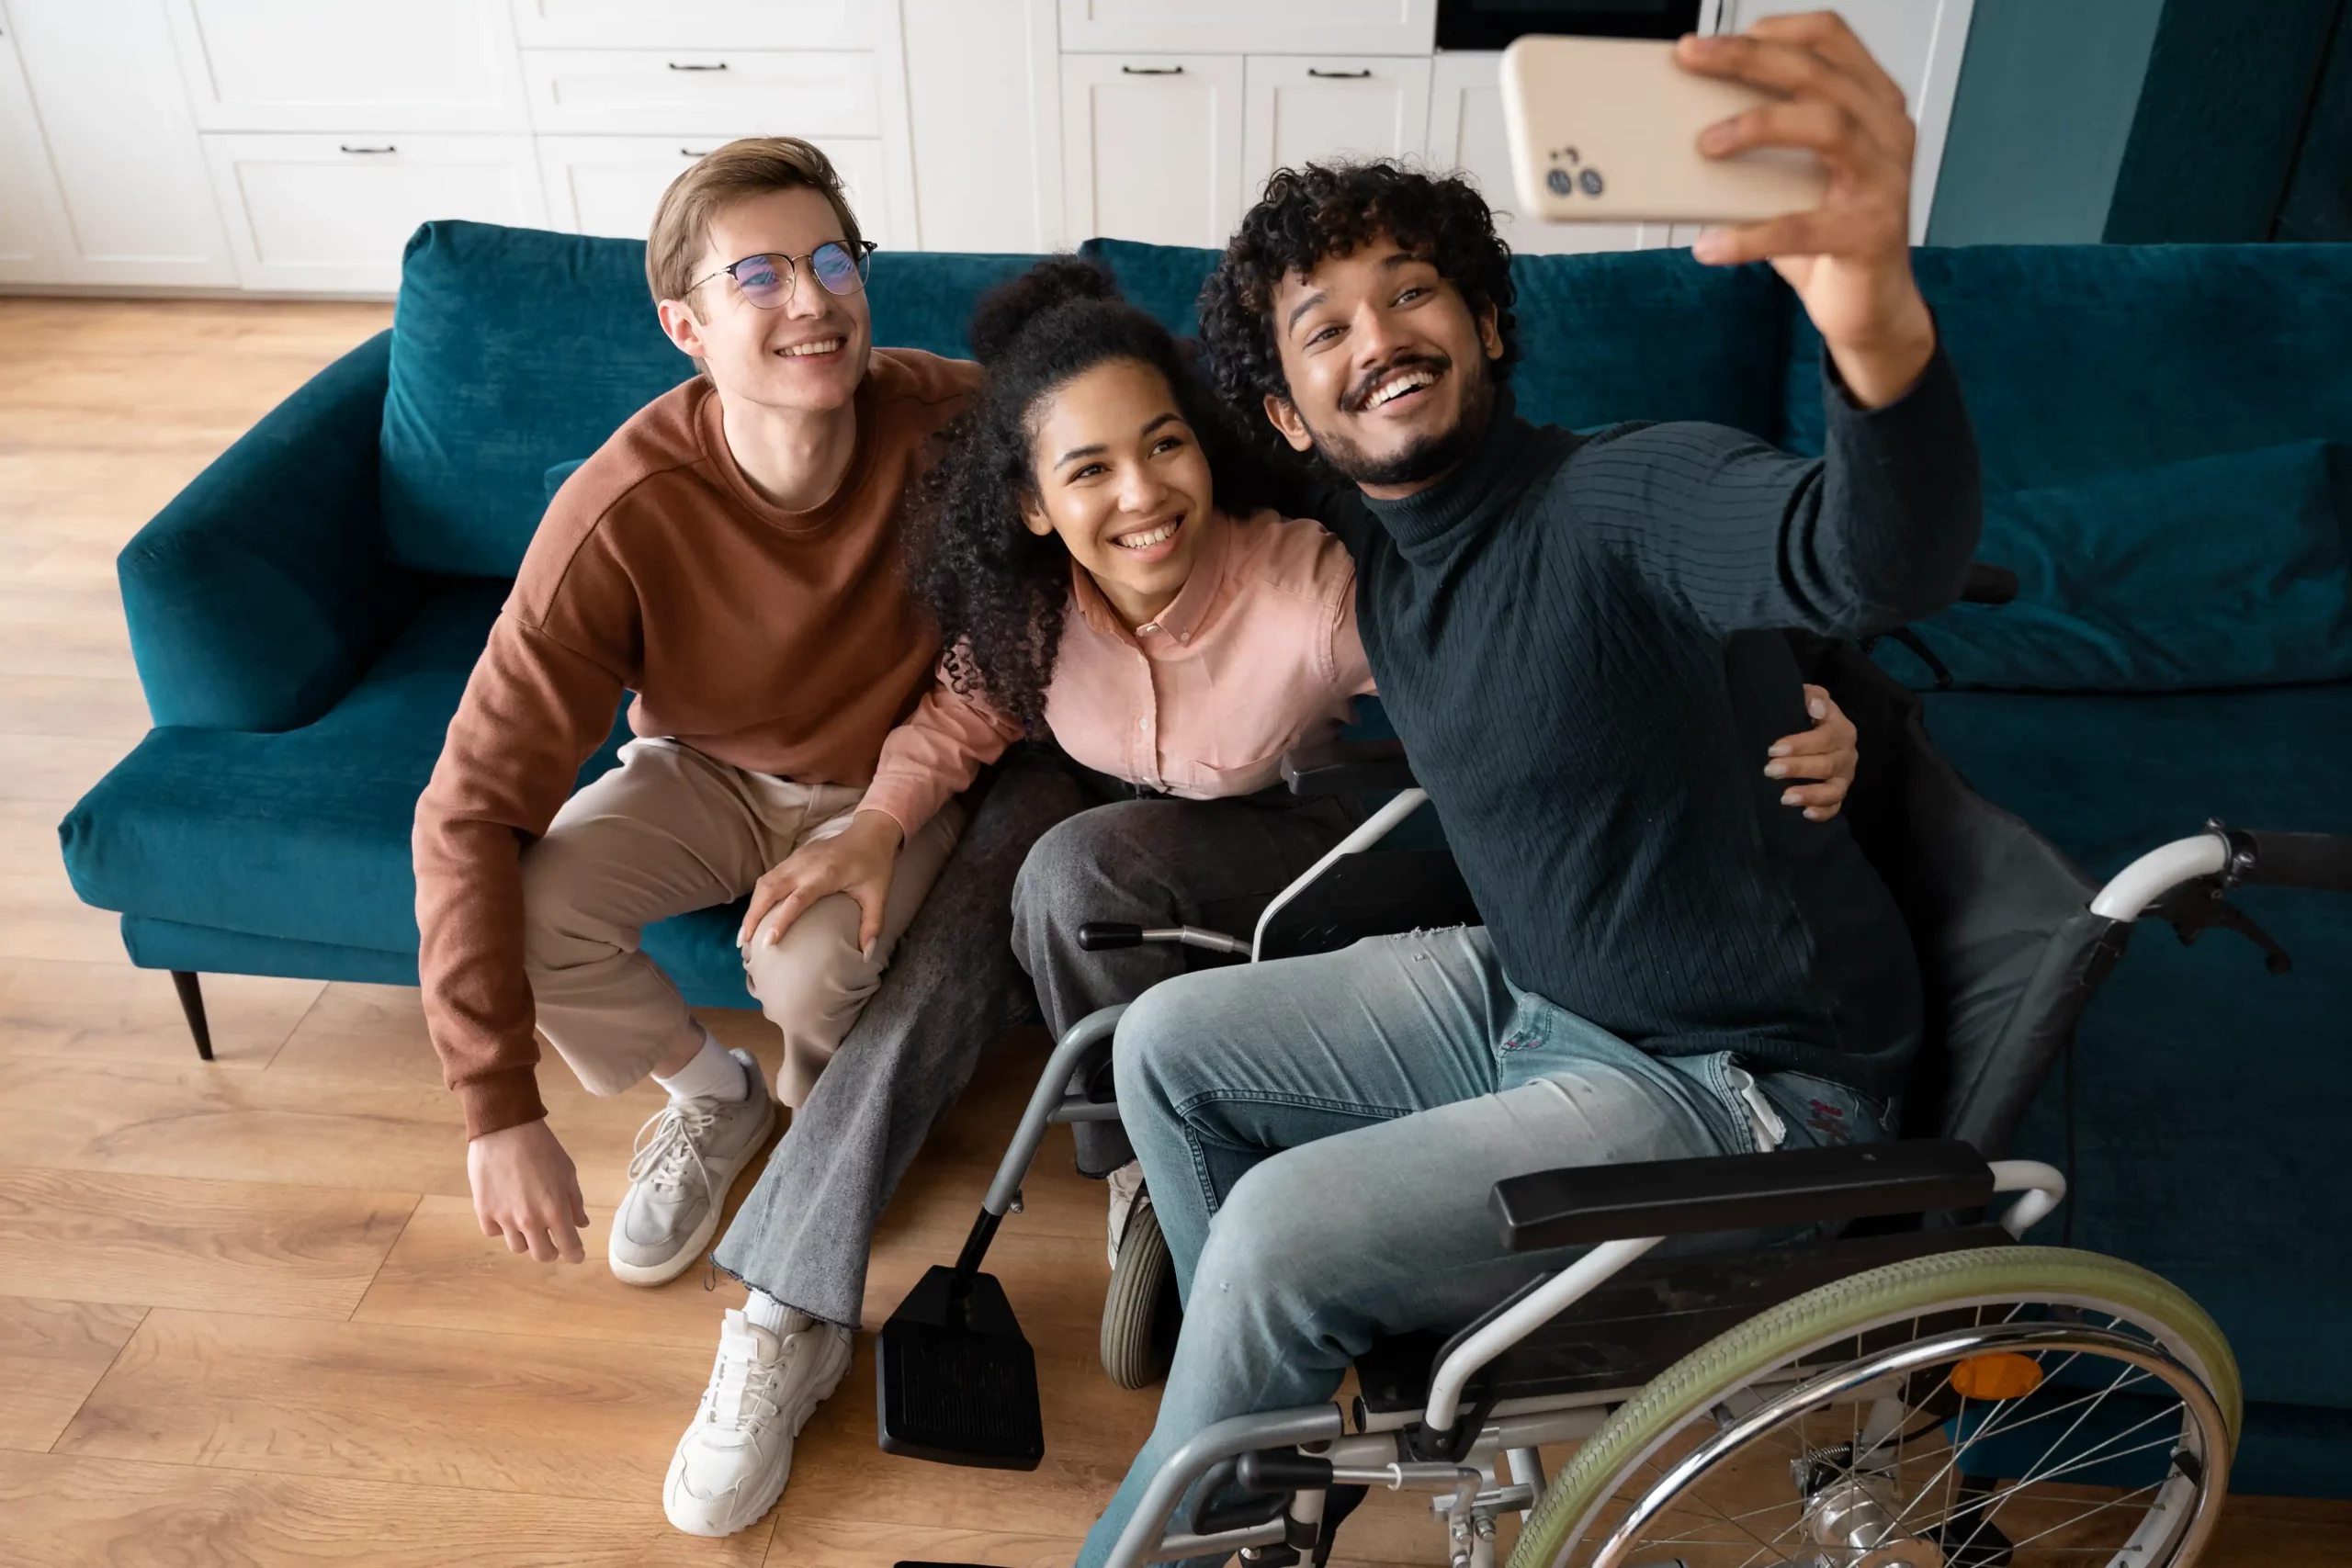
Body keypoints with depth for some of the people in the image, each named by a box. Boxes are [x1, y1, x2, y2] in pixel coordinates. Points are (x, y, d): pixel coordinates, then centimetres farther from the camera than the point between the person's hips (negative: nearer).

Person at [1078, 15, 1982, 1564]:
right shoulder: (1370, 542, 1)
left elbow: (1878, 564, -45)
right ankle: (1271, 1415, 24)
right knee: (1165, 1044, 6)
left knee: (1280, 1236, -20)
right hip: (1523, 992, 8)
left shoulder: (1629, 495, -24)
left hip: (1729, 1086, -8)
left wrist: (1875, 317, -66)